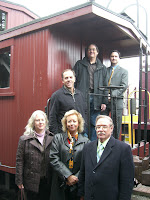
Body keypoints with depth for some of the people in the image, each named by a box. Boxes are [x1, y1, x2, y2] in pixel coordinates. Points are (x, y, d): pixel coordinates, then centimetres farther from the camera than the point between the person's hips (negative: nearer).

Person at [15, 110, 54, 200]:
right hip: (32, 181, -2)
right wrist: (19, 181, -4)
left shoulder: (52, 138, 1)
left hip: (48, 181, 2)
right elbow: (19, 161, -3)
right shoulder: (24, 139, -4)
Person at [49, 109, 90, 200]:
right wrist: (68, 176, -12)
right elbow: (54, 159, -6)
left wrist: (76, 178, -10)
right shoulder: (58, 138, 2)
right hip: (61, 183, 0)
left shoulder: (85, 141, 1)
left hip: (78, 184, 0)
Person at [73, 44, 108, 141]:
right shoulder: (79, 64, 12)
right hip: (81, 98, -1)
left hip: (96, 99, 2)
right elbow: (74, 80, 5)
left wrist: (104, 102, 3)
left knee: (94, 124, 4)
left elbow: (105, 86, 12)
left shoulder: (102, 68, 16)